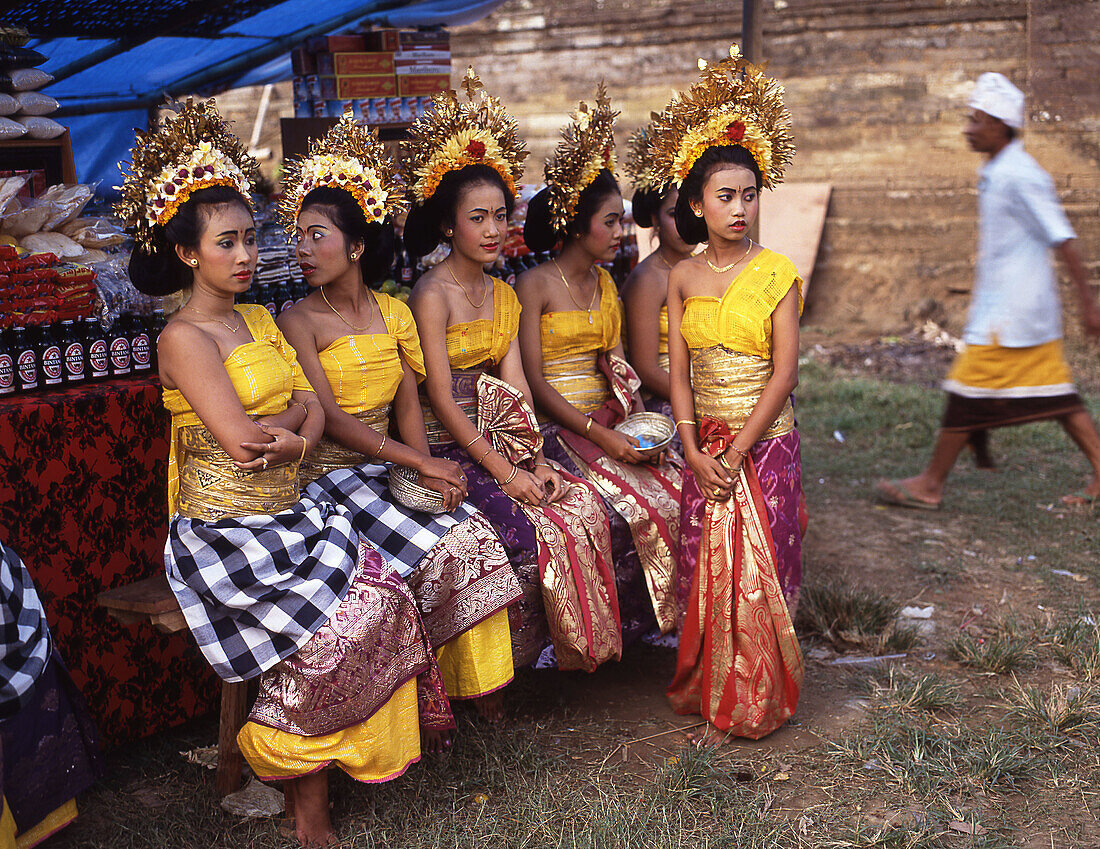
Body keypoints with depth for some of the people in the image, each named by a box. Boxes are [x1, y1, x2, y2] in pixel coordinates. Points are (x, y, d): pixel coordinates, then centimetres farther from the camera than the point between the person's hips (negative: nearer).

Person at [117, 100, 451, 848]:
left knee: (385, 595, -12)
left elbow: (314, 410, 8)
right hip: (225, 530, -7)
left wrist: (282, 436, -13)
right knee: (350, 619, -21)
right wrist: (290, 429, -2)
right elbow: (241, 440, -21)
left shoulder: (259, 320, 13)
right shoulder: (185, 338, -12)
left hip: (286, 513, 7)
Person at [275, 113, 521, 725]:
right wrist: (420, 463, -20)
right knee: (439, 553, -23)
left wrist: (429, 467, -11)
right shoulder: (299, 322, -6)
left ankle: (479, 684, -2)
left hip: (390, 466, 5)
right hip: (330, 476, -5)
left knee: (479, 538, -16)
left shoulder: (393, 312, 11)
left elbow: (409, 404, 7)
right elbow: (331, 418, -15)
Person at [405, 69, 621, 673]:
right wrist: (503, 472, -18)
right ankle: (503, 667, -4)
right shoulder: (432, 295, -11)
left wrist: (537, 460, -6)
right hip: (449, 449, -7)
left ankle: (572, 645, 1)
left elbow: (514, 384, 7)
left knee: (586, 506, -12)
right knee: (530, 530, -23)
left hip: (499, 441, 7)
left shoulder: (503, 295, 13)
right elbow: (441, 399, -16)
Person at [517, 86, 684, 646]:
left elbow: (615, 365, 15)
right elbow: (535, 383, -11)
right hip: (557, 427, -6)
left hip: (607, 421, 6)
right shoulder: (534, 287, -7)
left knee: (681, 491, -14)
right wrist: (599, 434, -19)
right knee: (633, 507, -24)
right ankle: (624, 628, -6)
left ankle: (679, 617, 1)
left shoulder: (605, 284, 14)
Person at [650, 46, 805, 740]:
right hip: (703, 443, 3)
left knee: (757, 571, 0)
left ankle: (757, 702, 17)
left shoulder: (776, 273, -6)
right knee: (707, 570, 8)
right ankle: (706, 687, 25)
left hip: (765, 440, -3)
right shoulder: (683, 278, 5)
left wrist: (737, 452, -13)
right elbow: (678, 371, 3)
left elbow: (785, 370, -10)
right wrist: (693, 449, -8)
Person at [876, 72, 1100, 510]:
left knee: (968, 391, -3)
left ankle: (930, 484, 6)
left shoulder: (1020, 177, -17)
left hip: (1011, 314, -10)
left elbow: (1063, 240, -18)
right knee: (1056, 394, 12)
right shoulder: (995, 174, 13)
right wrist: (979, 302, 25)